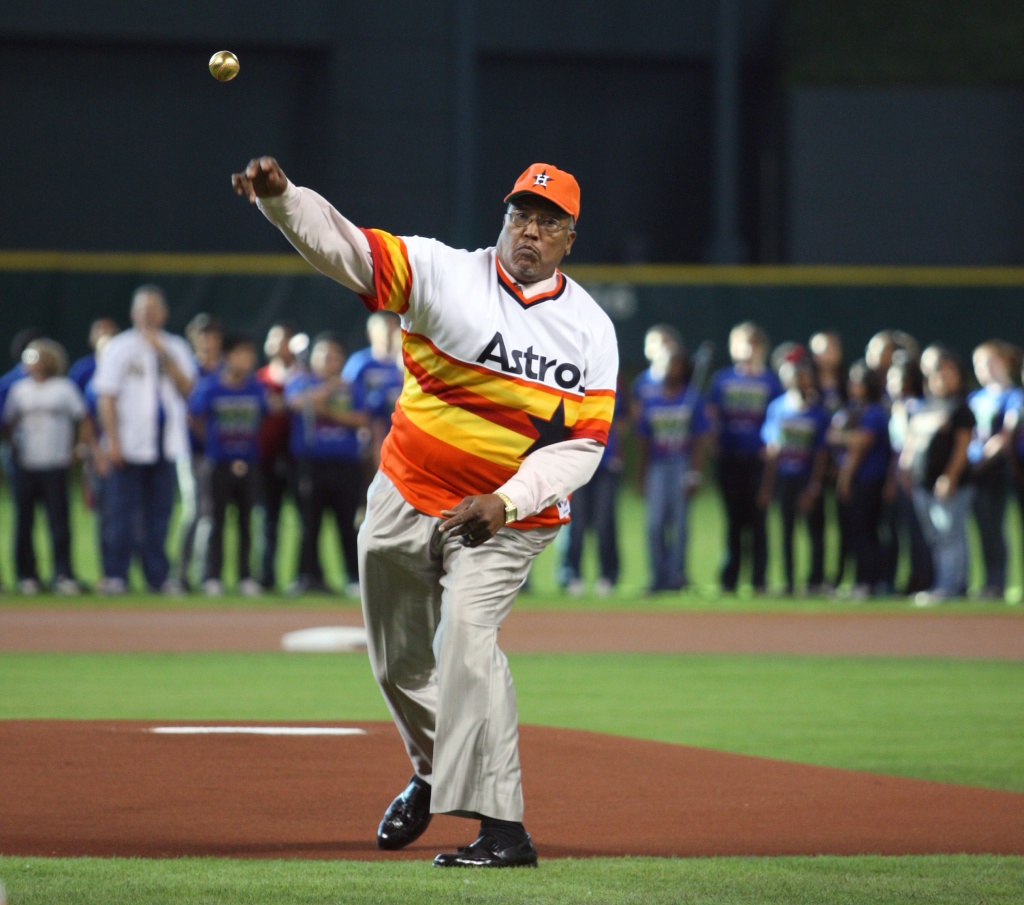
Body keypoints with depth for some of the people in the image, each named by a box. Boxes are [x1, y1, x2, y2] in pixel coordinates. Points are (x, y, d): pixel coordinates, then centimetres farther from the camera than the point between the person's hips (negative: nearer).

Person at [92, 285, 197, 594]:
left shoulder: (175, 348, 14)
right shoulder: (120, 348, 3)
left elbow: (186, 388, 1)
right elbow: (106, 398, -2)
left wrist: (164, 355, -9)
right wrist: (112, 442, -10)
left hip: (165, 445, 3)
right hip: (129, 445, -3)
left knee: (159, 511, 4)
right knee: (123, 510, -5)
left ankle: (158, 575, 8)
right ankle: (117, 576, -2)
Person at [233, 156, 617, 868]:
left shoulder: (591, 330, -4)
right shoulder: (442, 274, -6)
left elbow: (584, 444, -7)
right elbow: (342, 244, -17)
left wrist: (507, 501, -22)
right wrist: (280, 196, -37)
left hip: (507, 520, -3)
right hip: (403, 501, 3)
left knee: (467, 636, -24)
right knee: (398, 661, 14)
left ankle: (501, 827, -26)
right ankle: (434, 771, 44)